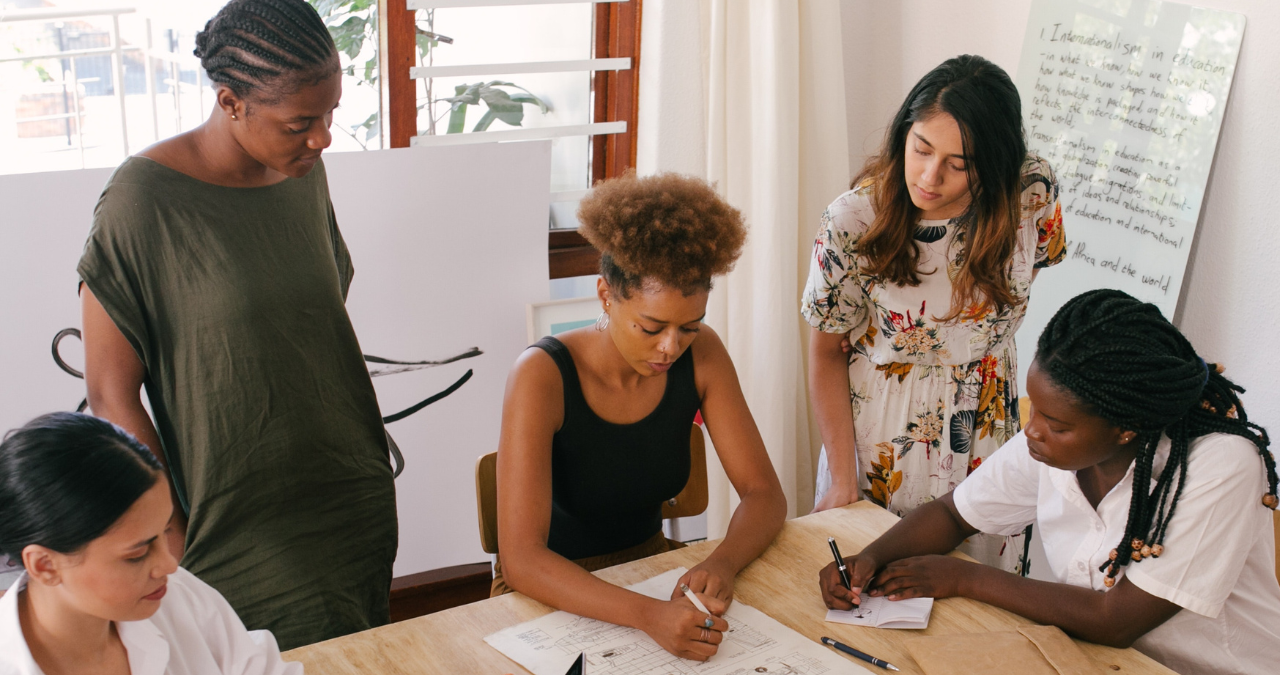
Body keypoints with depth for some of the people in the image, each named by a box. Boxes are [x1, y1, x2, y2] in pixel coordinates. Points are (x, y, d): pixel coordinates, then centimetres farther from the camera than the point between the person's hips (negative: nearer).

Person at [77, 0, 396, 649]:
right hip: (243, 538, -6)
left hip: (358, 503, 6)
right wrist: (176, 546, -12)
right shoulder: (143, 199, -16)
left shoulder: (304, 172, 3)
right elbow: (112, 394, -12)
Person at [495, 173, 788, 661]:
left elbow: (764, 494, -6)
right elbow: (521, 559, -31)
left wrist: (722, 564, -28)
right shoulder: (543, 376, -24)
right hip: (553, 592, -4)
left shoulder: (701, 355, -10)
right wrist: (648, 616, -44)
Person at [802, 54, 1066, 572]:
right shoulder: (853, 220, -22)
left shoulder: (1033, 193, -18)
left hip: (985, 431, 2)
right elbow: (826, 352, -10)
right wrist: (843, 482, -11)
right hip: (877, 433, -2)